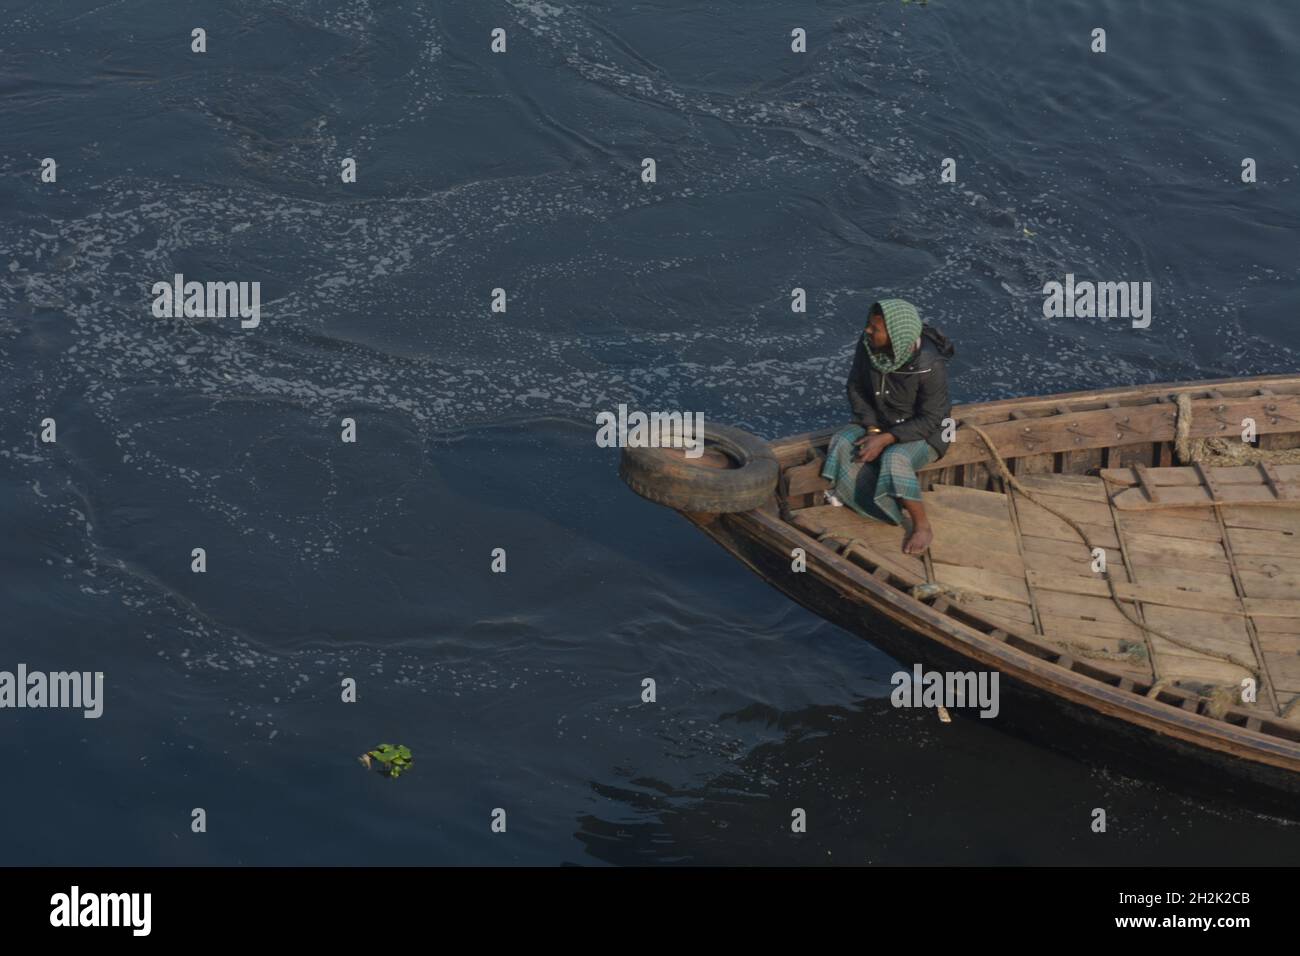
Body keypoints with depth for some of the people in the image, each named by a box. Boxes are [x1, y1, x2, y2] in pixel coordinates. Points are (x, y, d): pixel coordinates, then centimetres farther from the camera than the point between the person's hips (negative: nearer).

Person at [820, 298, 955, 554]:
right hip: (880, 424, 5)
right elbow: (857, 389, -1)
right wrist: (873, 429, -14)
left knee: (894, 459, -35)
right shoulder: (867, 346, -17)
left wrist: (886, 439, -28)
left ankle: (923, 527, -16)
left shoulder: (929, 365, -30)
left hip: (923, 433, -5)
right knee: (842, 444, -21)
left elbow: (930, 419, -22)